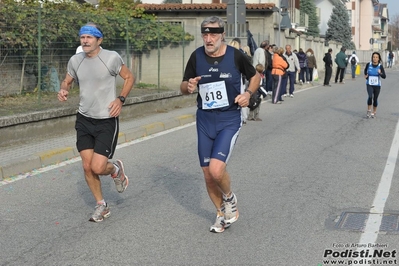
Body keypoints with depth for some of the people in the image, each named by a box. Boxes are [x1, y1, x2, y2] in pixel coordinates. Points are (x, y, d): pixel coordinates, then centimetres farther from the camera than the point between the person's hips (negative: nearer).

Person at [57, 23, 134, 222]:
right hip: (84, 120, 4)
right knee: (87, 166, 4)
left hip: (106, 121, -4)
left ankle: (116, 169, 26)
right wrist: (63, 90, -8)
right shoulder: (75, 60, 0)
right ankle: (101, 206, 23)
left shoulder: (111, 58, -12)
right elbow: (67, 80, 16)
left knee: (98, 167, -10)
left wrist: (120, 99, -12)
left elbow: (129, 77, 1)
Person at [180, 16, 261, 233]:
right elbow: (183, 87, 6)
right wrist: (189, 87, -17)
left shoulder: (236, 56, -10)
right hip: (205, 120, 4)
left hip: (229, 120, -3)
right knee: (208, 175, 8)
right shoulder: (196, 56, -4)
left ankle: (230, 198, 13)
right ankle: (221, 212, 32)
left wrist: (248, 93, -11)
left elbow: (255, 76, 8)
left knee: (216, 169, -20)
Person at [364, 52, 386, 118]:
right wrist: (366, 75, 5)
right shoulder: (368, 64, -6)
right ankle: (369, 110, -4)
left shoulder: (380, 66, -10)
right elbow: (365, 70, 18)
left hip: (377, 85, 0)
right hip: (369, 84, 0)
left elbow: (384, 76, -17)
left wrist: (380, 73, -34)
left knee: (375, 98, 8)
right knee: (370, 96, -20)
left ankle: (374, 112, 26)